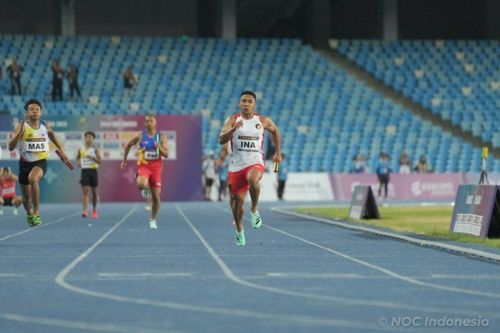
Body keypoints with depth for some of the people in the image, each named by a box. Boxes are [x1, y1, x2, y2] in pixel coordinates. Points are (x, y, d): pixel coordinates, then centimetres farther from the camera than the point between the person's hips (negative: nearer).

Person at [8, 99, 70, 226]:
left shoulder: (45, 125, -3)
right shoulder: (22, 126, -11)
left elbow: (52, 134, 22)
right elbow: (11, 147, -20)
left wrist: (61, 150, 22)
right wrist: (19, 133, -34)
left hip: (41, 162, -1)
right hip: (25, 162, 1)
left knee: (33, 178, -35)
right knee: (26, 197, 11)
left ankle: (36, 211, -23)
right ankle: (29, 213, 46)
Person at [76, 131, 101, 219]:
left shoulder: (95, 149, 0)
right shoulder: (81, 149, 6)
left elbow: (100, 160, -8)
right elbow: (78, 157, 25)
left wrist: (92, 158, -25)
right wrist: (78, 163, 5)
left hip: (93, 171, 0)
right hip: (84, 171, 0)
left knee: (94, 191, 9)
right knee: (85, 191, -11)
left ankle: (94, 210, 26)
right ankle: (84, 211, -21)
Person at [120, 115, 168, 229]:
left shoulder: (161, 137, -1)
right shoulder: (140, 136, -2)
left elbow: (166, 154, -4)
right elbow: (128, 145, 13)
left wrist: (160, 148, -23)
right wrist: (124, 160, 11)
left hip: (156, 167, 1)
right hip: (144, 165, -1)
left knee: (156, 196, 2)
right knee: (141, 183, -35)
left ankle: (153, 219, 21)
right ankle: (145, 189, 3)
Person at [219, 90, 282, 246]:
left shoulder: (263, 121, 2)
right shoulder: (232, 120, -3)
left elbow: (275, 131, 23)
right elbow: (221, 140, -15)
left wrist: (278, 153, 21)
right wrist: (234, 129, -32)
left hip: (255, 163, -1)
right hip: (237, 166, 1)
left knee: (252, 179, -37)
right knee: (238, 201, 6)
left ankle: (254, 210, -14)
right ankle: (239, 230, 33)